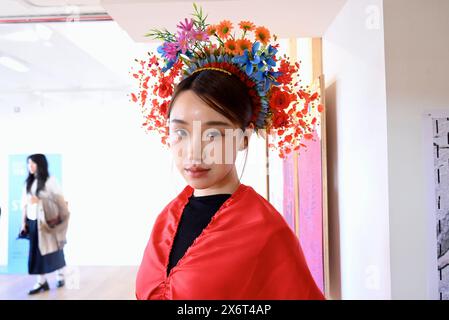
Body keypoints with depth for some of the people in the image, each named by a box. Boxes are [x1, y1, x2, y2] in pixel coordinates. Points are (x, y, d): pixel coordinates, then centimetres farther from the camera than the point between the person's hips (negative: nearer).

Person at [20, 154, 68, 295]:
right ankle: (41, 282, 9)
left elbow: (60, 199, -11)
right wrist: (24, 222, 8)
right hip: (33, 221, 4)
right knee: (37, 251, 2)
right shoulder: (28, 182, 11)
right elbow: (25, 204, 11)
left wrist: (40, 201, -18)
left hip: (48, 221, -4)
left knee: (53, 249, 5)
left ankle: (61, 276, 23)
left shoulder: (50, 180, -5)